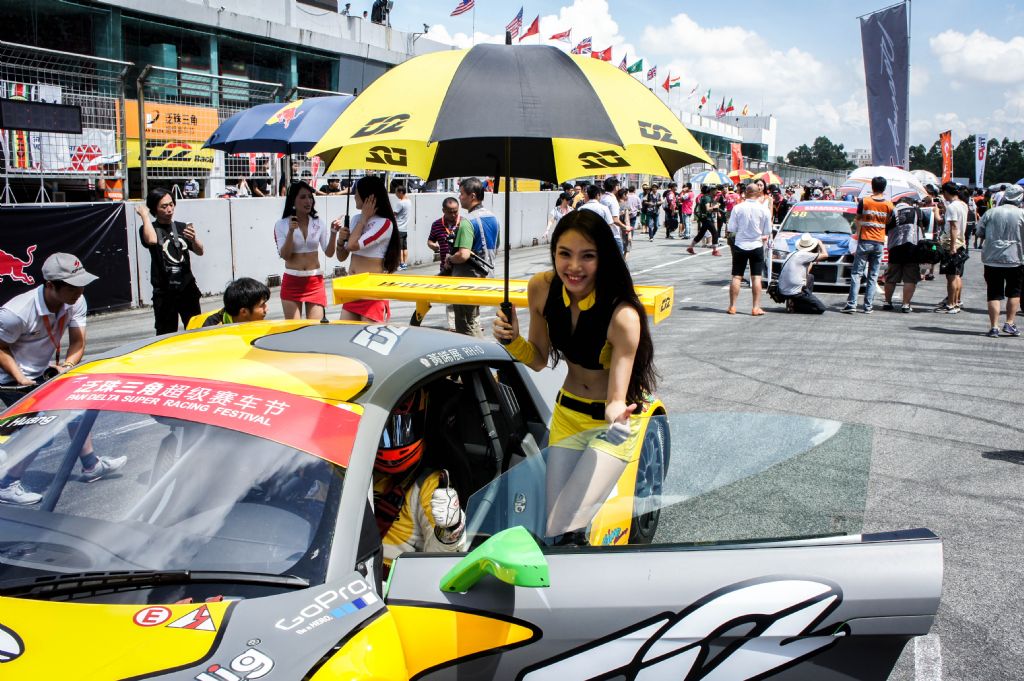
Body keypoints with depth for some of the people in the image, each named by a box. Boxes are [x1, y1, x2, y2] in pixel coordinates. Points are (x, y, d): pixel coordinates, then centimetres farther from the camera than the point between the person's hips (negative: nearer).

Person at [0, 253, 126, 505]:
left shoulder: (76, 302, -16)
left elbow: (78, 343, -12)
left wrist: (67, 366, -29)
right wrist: (20, 378, -26)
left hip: (44, 372, 7)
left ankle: (91, 465, 27)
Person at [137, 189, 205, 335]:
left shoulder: (182, 227, 8)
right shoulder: (149, 229, -2)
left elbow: (200, 251, 4)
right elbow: (151, 240, -26)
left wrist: (193, 239, -17)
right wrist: (145, 216, -13)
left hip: (187, 288, 3)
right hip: (164, 292, -3)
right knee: (166, 335, 1)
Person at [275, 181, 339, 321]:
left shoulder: (318, 223, 2)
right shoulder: (281, 225, -4)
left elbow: (329, 253, 1)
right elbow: (284, 255, -10)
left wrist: (333, 232, -13)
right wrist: (291, 231, -21)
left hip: (315, 282, 1)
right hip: (291, 281, -1)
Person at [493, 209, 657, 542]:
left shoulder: (623, 316, -29)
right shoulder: (541, 288, -12)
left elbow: (617, 397, -26)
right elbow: (539, 359, 1)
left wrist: (617, 415, -49)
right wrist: (512, 340, -18)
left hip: (614, 420, -5)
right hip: (567, 414, 5)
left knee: (560, 529, -13)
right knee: (555, 525, 5)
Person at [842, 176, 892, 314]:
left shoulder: (864, 202, -4)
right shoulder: (889, 205, 0)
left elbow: (857, 220, 5)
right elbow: (889, 224, 10)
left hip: (865, 241, -2)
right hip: (879, 243, 2)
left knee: (856, 274, -1)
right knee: (873, 276, 6)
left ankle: (852, 304, -11)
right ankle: (868, 306, 4)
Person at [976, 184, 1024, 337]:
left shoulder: (990, 213, 1)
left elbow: (980, 233, 6)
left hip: (992, 259, 2)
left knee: (994, 294, 4)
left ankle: (994, 327, -1)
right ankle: (1009, 323, 9)